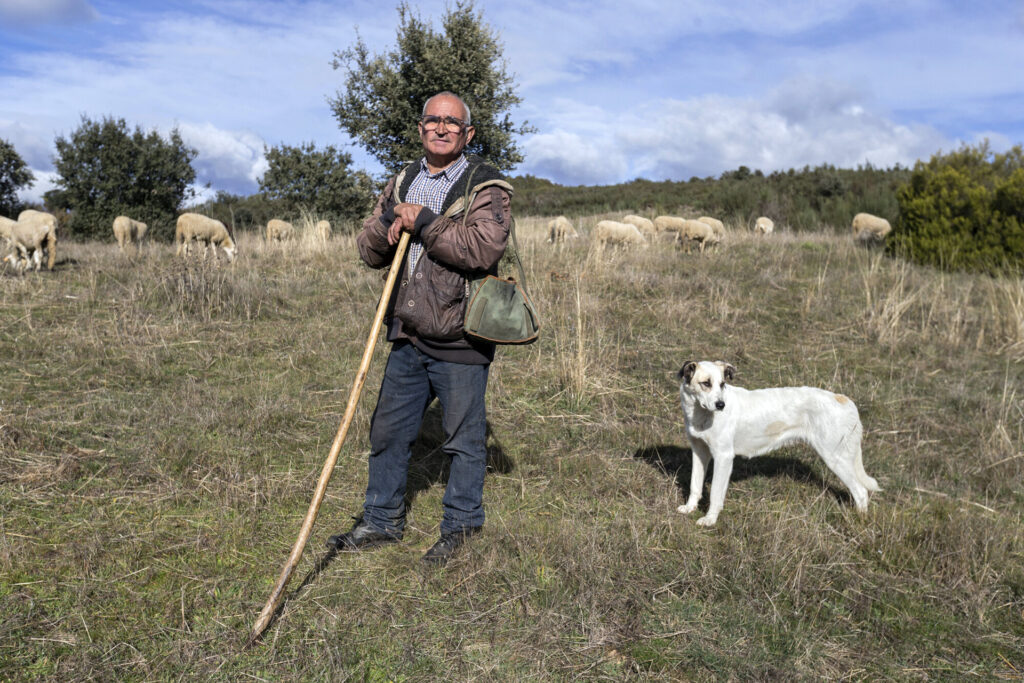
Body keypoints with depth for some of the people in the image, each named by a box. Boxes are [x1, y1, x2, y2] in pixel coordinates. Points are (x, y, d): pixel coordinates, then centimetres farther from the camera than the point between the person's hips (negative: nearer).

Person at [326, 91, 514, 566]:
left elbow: (484, 247, -23)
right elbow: (369, 252, 11)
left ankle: (460, 527, 25)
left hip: (460, 340, -6)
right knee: (388, 430, 14)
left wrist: (423, 222, -17)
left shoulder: (486, 187, -5)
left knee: (464, 438, 6)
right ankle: (382, 521, 31)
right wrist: (388, 224, -10)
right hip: (408, 336, 6)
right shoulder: (401, 184, 14)